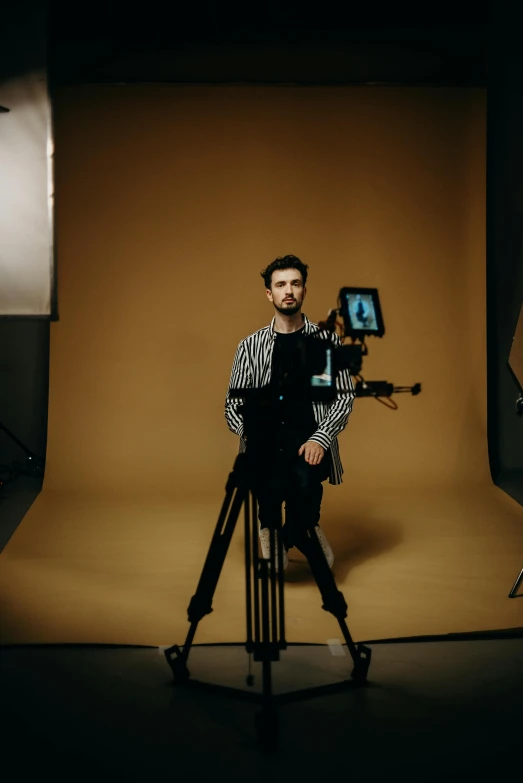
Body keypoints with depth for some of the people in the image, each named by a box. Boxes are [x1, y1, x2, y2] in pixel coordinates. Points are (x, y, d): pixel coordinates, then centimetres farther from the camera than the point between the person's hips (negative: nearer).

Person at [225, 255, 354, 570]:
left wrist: (319, 439, -11)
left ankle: (288, 538, 2)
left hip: (310, 440, -1)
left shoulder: (327, 340, 9)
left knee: (304, 480, -33)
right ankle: (306, 532, 4)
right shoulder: (250, 346, 13)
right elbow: (233, 402, 13)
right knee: (272, 485, -31)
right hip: (266, 441, 1)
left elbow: (345, 396, 4)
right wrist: (250, 433, -7)